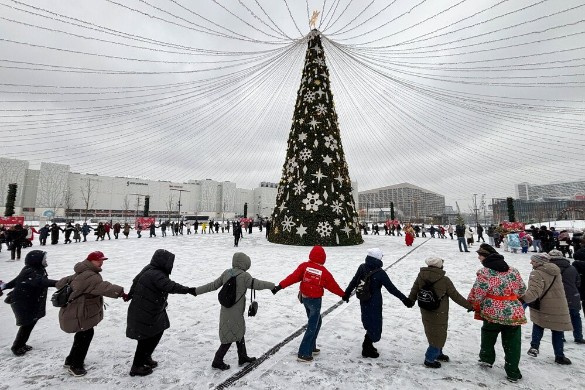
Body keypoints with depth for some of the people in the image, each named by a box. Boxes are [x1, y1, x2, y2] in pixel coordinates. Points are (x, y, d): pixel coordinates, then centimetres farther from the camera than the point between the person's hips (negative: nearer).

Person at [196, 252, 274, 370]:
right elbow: (257, 284, -14)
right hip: (234, 313, -8)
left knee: (239, 333, 21)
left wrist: (196, 291, 11)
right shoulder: (244, 276, -21)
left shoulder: (226, 273, -2)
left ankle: (243, 357, 36)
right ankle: (217, 361, 23)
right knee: (231, 337, 10)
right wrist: (272, 285, 1)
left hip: (225, 310, 8)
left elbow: (213, 285, 1)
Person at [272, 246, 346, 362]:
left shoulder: (304, 266, -9)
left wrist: (280, 286, -15)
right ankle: (303, 354, 8)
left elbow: (293, 277, -16)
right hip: (315, 300, -5)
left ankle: (311, 347, 31)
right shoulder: (324, 272, -15)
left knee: (316, 322, 23)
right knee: (312, 327, 6)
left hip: (305, 298, 5)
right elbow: (333, 286, -3)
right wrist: (343, 294, 12)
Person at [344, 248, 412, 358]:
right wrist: (404, 299, -11)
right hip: (374, 303, -6)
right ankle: (367, 350, 24)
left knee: (369, 323, 23)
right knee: (375, 325, 12)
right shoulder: (380, 273, -24)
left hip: (364, 302, 6)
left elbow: (353, 281, 2)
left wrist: (347, 293, 14)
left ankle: (367, 345, 39)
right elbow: (391, 288, -20)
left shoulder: (362, 267, -8)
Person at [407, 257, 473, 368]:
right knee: (438, 336, 13)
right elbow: (456, 296, -11)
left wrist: (410, 301, 21)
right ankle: (429, 359, 23)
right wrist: (469, 306, 5)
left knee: (433, 333, 25)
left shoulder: (421, 276, -9)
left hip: (426, 312, 5)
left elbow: (414, 291, 2)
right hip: (439, 314, -5)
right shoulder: (444, 280, -22)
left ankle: (437, 353, 44)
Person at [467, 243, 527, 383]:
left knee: (488, 335, 21)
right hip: (514, 312, 4)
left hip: (492, 312, -4)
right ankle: (513, 372, 19)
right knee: (512, 344, 13)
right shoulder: (513, 270, 4)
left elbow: (477, 293, -16)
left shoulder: (484, 272, -15)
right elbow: (522, 290, 15)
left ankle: (487, 358, 35)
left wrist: (473, 305, 2)